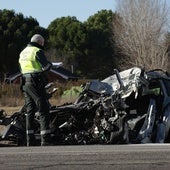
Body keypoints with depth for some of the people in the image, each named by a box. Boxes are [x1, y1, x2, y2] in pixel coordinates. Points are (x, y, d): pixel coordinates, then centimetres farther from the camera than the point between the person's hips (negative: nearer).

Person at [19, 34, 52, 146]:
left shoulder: (23, 53, 18)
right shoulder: (38, 51, -7)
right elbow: (46, 67, -15)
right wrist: (50, 64, 7)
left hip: (25, 84, 8)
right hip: (36, 84, -8)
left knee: (30, 111, 10)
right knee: (44, 110, -6)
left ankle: (30, 140, 7)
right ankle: (45, 139, -13)